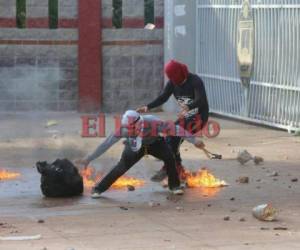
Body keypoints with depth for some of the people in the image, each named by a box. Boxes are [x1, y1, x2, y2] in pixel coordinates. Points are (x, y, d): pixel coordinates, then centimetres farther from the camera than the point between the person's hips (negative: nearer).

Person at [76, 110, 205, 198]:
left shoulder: (153, 123, -42)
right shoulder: (124, 129, -36)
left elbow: (176, 129, -35)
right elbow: (106, 144, -30)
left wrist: (194, 140, -35)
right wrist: (88, 159, -29)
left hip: (155, 143, 0)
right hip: (134, 146, 0)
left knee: (169, 157, -24)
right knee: (122, 167, -16)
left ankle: (174, 186, -1)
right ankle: (98, 189, -3)